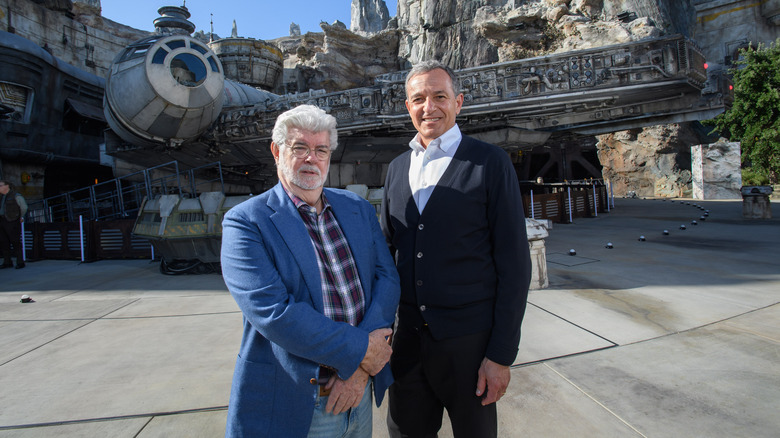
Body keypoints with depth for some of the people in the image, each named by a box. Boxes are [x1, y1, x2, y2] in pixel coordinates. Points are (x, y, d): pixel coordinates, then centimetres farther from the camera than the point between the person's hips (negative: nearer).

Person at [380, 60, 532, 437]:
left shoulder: (490, 162, -7)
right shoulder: (397, 168, 8)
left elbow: (514, 263, -9)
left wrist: (501, 355, -11)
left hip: (469, 342, -4)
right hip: (408, 339, 4)